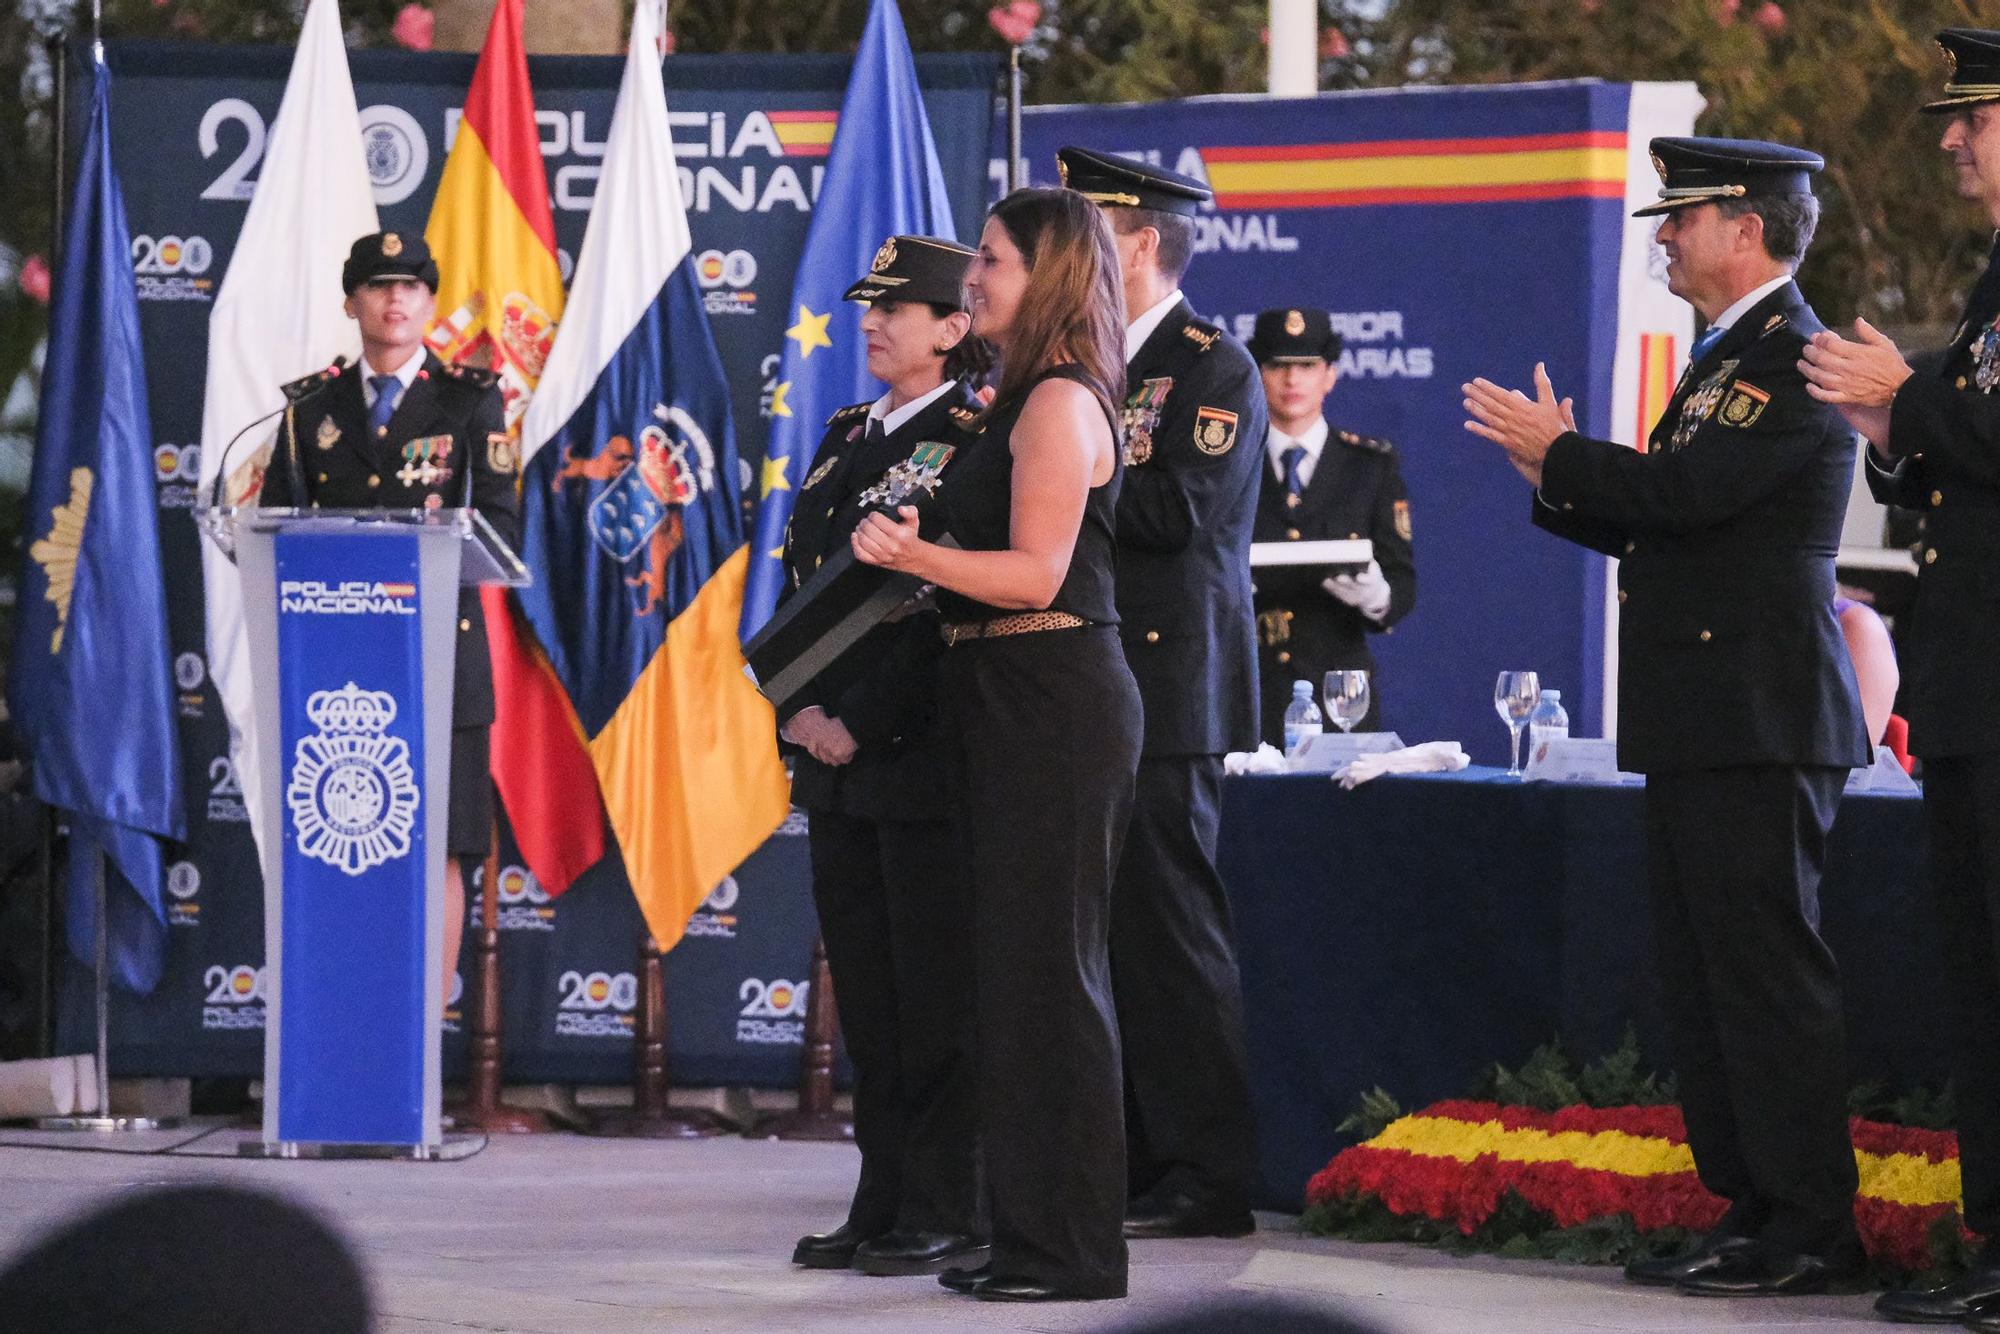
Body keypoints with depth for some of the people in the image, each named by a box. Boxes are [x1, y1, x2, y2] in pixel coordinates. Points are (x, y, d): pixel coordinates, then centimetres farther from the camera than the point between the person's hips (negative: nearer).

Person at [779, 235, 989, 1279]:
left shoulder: (973, 444, -9)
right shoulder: (847, 437, 16)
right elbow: (800, 576, 16)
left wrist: (860, 722, -16)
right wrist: (801, 706, 2)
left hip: (923, 753, -8)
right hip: (838, 756, 8)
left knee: (936, 990, -5)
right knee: (864, 988, 9)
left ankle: (951, 1216, -1)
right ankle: (883, 1208, 15)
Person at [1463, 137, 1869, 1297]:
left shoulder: (1793, 357, -12)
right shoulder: (1727, 359, 20)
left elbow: (1688, 490, -22)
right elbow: (1663, 528, 20)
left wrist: (1557, 453, -10)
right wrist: (1560, 476, 6)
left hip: (1759, 720, -11)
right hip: (1701, 722, 11)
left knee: (1768, 972, -9)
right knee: (1705, 975, 11)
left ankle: (1812, 1230, -7)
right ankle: (1752, 1211, 15)